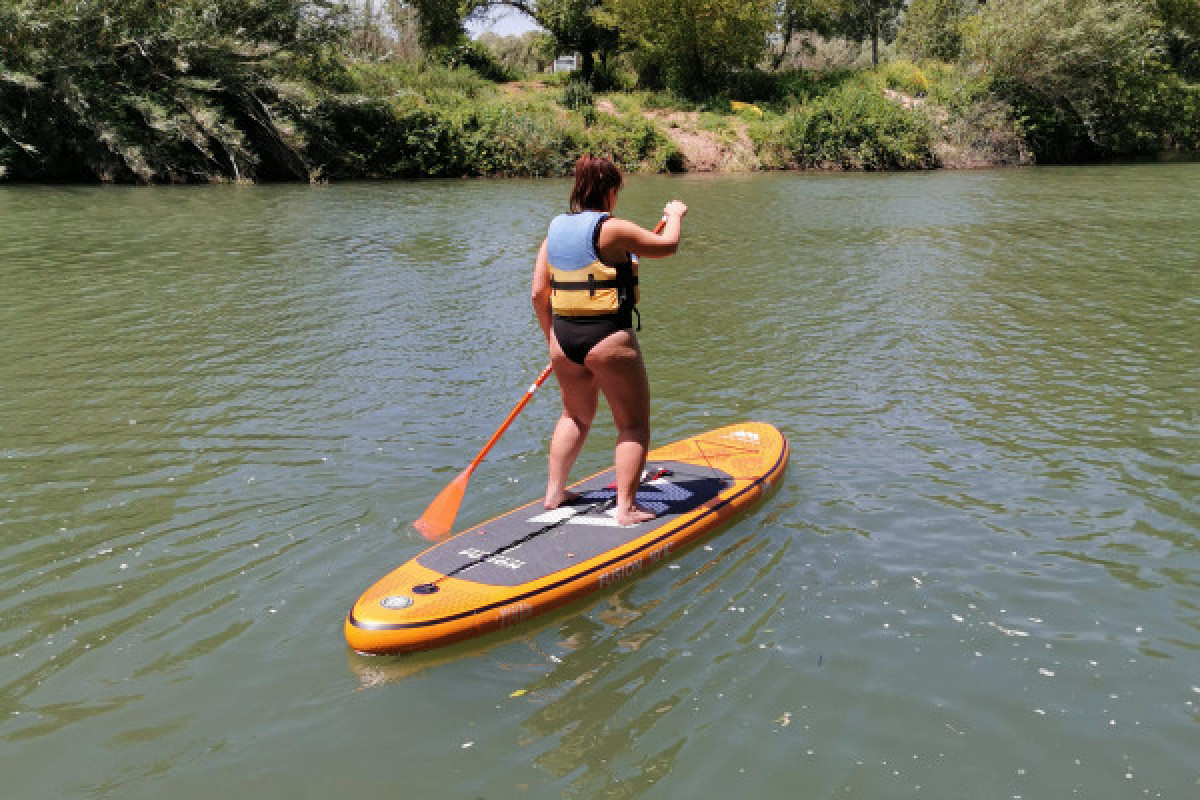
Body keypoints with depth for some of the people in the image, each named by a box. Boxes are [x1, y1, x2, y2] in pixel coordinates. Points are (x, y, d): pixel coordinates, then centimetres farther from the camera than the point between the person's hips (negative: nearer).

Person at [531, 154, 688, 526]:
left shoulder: (555, 229, 6)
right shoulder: (611, 229, -13)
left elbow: (539, 293, 7)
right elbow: (667, 245, -6)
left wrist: (551, 335, 19)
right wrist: (675, 215, 15)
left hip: (563, 338, 7)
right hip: (609, 339, -7)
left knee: (576, 415, 26)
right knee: (634, 424, 6)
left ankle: (554, 492, 30)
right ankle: (626, 507, 5)